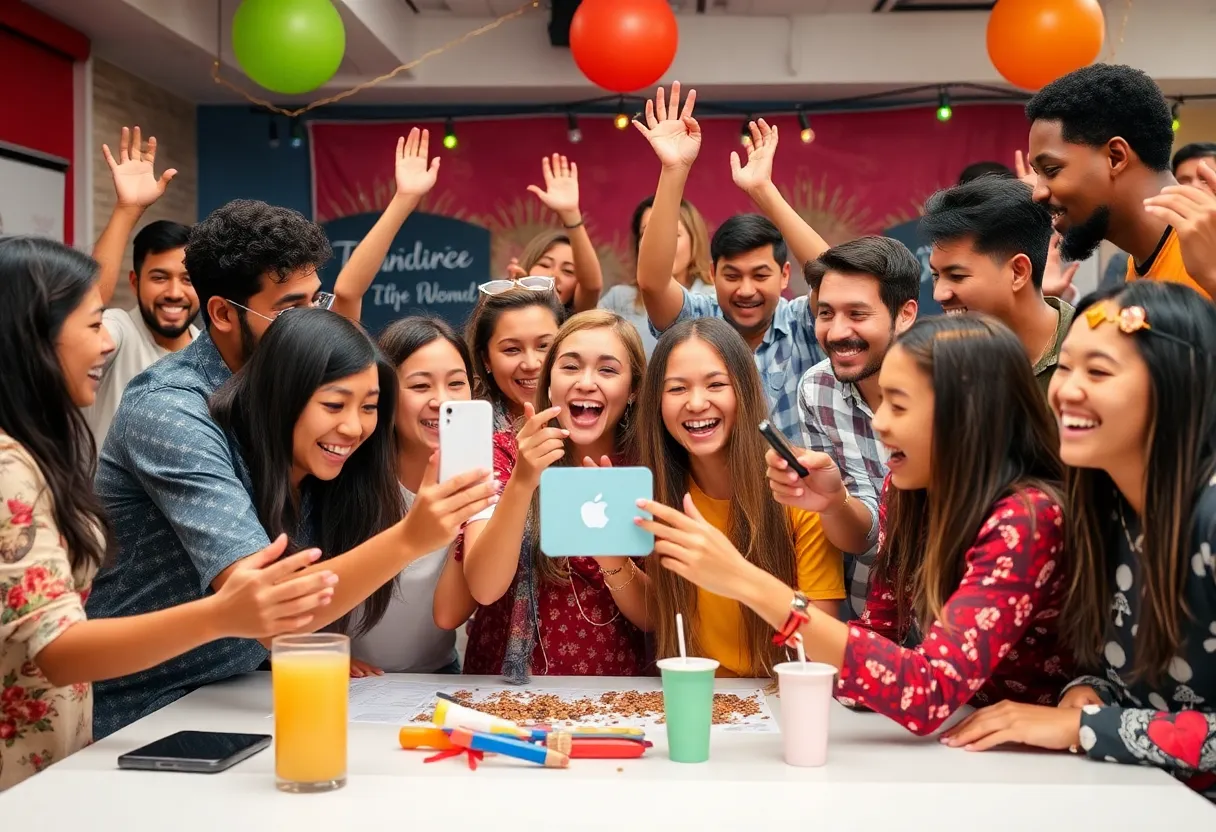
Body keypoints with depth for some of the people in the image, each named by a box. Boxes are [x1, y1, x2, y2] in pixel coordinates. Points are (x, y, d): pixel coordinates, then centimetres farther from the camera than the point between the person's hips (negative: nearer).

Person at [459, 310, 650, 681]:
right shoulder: (504, 453, -2)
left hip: (612, 692, 1)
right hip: (507, 685, -1)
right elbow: (484, 589, -12)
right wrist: (522, 482, -25)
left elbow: (653, 616, -2)